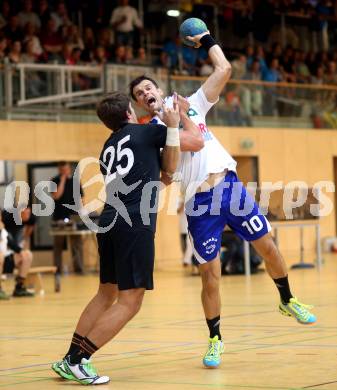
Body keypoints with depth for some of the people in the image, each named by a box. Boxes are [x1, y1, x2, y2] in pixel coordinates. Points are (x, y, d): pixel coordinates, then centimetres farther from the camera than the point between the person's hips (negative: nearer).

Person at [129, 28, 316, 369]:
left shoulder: (191, 104, 13)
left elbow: (224, 70, 8)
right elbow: (194, 142, -16)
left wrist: (207, 41, 14)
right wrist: (183, 117, -2)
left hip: (230, 187, 4)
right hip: (199, 203, -3)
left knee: (267, 247, 8)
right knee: (210, 275, -2)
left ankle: (287, 301, 31)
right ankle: (215, 339, 14)